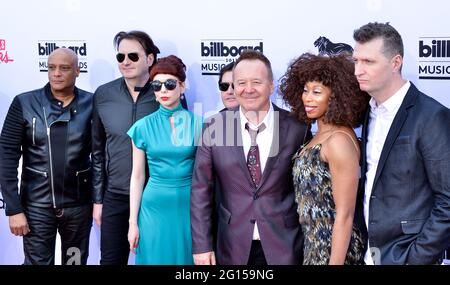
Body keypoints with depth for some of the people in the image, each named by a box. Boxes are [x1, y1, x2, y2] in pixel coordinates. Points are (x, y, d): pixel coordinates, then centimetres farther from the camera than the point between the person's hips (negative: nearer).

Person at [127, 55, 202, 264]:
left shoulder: (197, 124, -1)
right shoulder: (143, 127, 0)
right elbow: (137, 177, 3)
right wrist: (133, 222, 1)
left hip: (188, 206, 0)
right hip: (154, 207, 0)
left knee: (186, 258, 10)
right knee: (155, 259, 9)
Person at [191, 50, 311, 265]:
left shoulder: (296, 127, -7)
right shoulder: (214, 127, -6)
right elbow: (201, 189, -2)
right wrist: (202, 245, -5)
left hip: (283, 245, -1)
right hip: (234, 246, 1)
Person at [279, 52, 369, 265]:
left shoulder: (339, 140, -20)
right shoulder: (320, 136, 6)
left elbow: (345, 214, -21)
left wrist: (335, 262, -20)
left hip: (334, 248, -8)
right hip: (315, 245, 8)